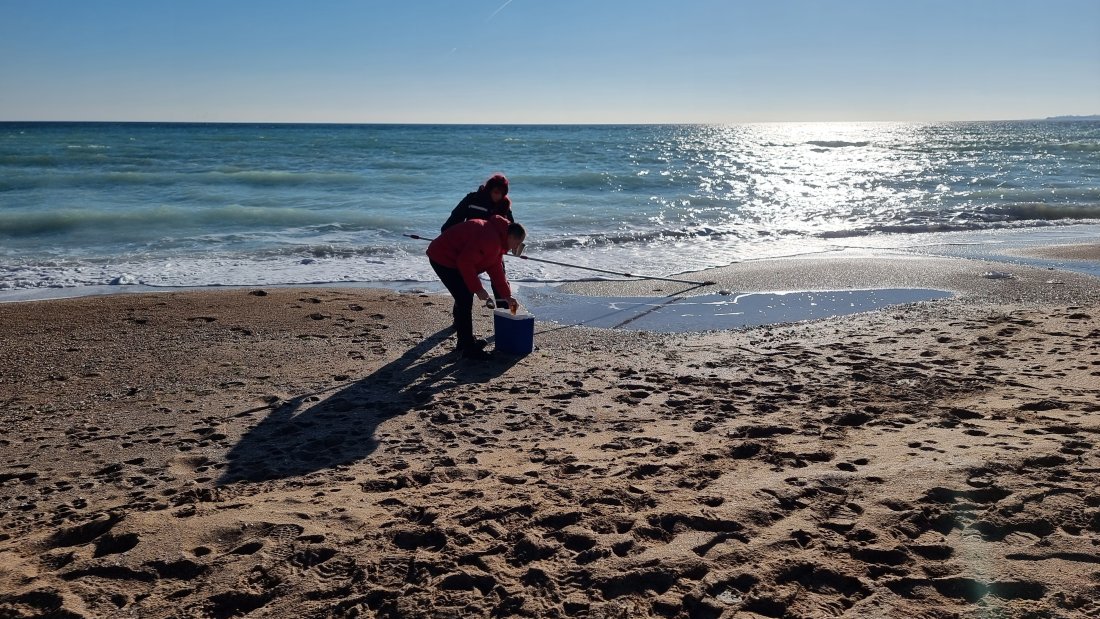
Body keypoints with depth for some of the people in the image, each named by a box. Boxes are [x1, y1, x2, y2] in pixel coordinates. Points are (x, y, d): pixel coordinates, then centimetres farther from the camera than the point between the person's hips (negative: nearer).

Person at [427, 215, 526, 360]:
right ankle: (469, 348, -5)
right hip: (443, 258, -11)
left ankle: (465, 341, 30)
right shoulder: (490, 239, -26)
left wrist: (507, 296, 16)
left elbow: (496, 270, 17)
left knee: (464, 300, 18)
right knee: (465, 300, -11)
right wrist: (477, 288, -20)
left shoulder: (497, 240, 9)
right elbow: (465, 262, -28)